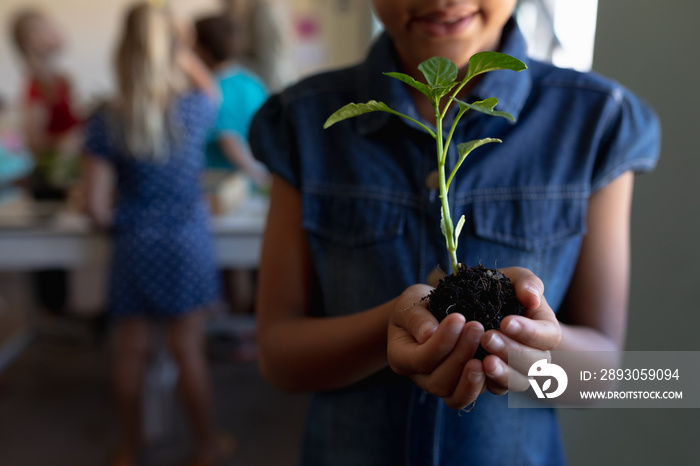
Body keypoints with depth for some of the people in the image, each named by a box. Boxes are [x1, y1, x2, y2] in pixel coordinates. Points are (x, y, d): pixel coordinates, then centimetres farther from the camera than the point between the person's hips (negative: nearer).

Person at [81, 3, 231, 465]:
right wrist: (183, 48, 20)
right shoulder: (194, 108, -9)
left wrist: (120, 224, 12)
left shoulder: (106, 121, -9)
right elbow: (211, 89, 18)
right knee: (189, 350, 11)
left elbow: (96, 206, -7)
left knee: (131, 353, 15)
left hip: (134, 247, 1)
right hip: (187, 242, 0)